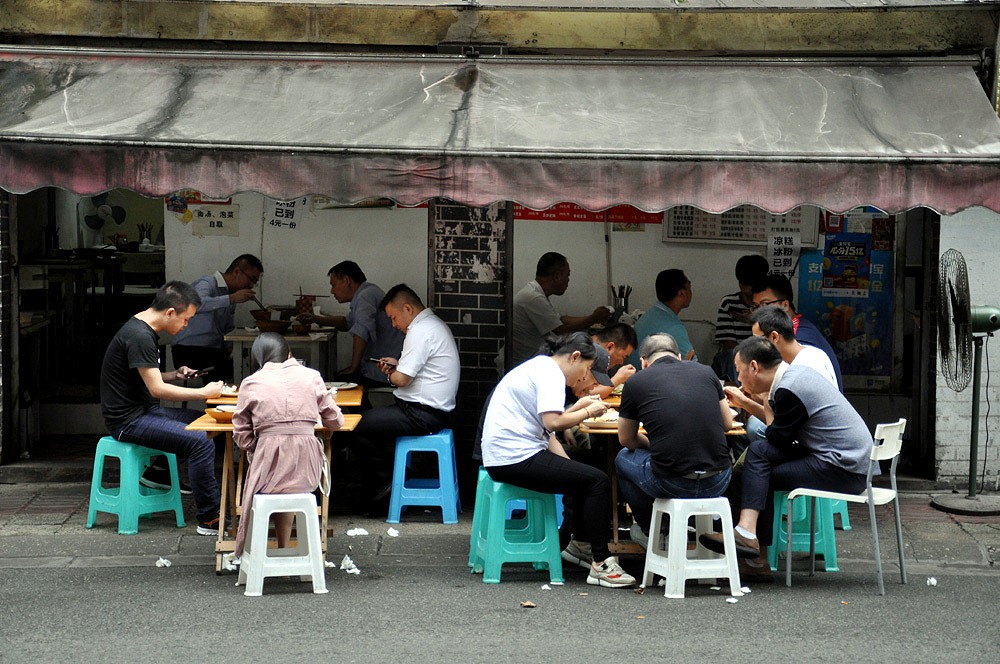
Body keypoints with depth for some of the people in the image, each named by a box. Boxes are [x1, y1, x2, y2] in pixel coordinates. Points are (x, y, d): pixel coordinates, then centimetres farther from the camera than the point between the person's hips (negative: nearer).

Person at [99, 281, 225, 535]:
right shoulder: (139, 337, -20)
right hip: (129, 420, -10)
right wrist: (204, 392, -16)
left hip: (143, 411, 10)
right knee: (201, 442, -22)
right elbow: (157, 389, -22)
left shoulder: (144, 330, 13)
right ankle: (210, 520, -16)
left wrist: (174, 375, 6)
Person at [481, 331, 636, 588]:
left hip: (503, 458, 11)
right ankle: (601, 564, -12)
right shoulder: (550, 372, -10)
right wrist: (588, 413, -10)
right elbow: (552, 422, -23)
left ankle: (579, 545, 32)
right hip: (516, 458, -11)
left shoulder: (538, 366, 22)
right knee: (598, 481, -13)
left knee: (586, 473, 22)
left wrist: (577, 406, 16)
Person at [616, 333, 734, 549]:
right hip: (717, 483, 3)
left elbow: (627, 440, 16)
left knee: (623, 458, 29)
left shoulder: (635, 382, 4)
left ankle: (650, 533, 39)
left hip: (672, 485, -3)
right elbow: (727, 424, 20)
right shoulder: (706, 372, 10)